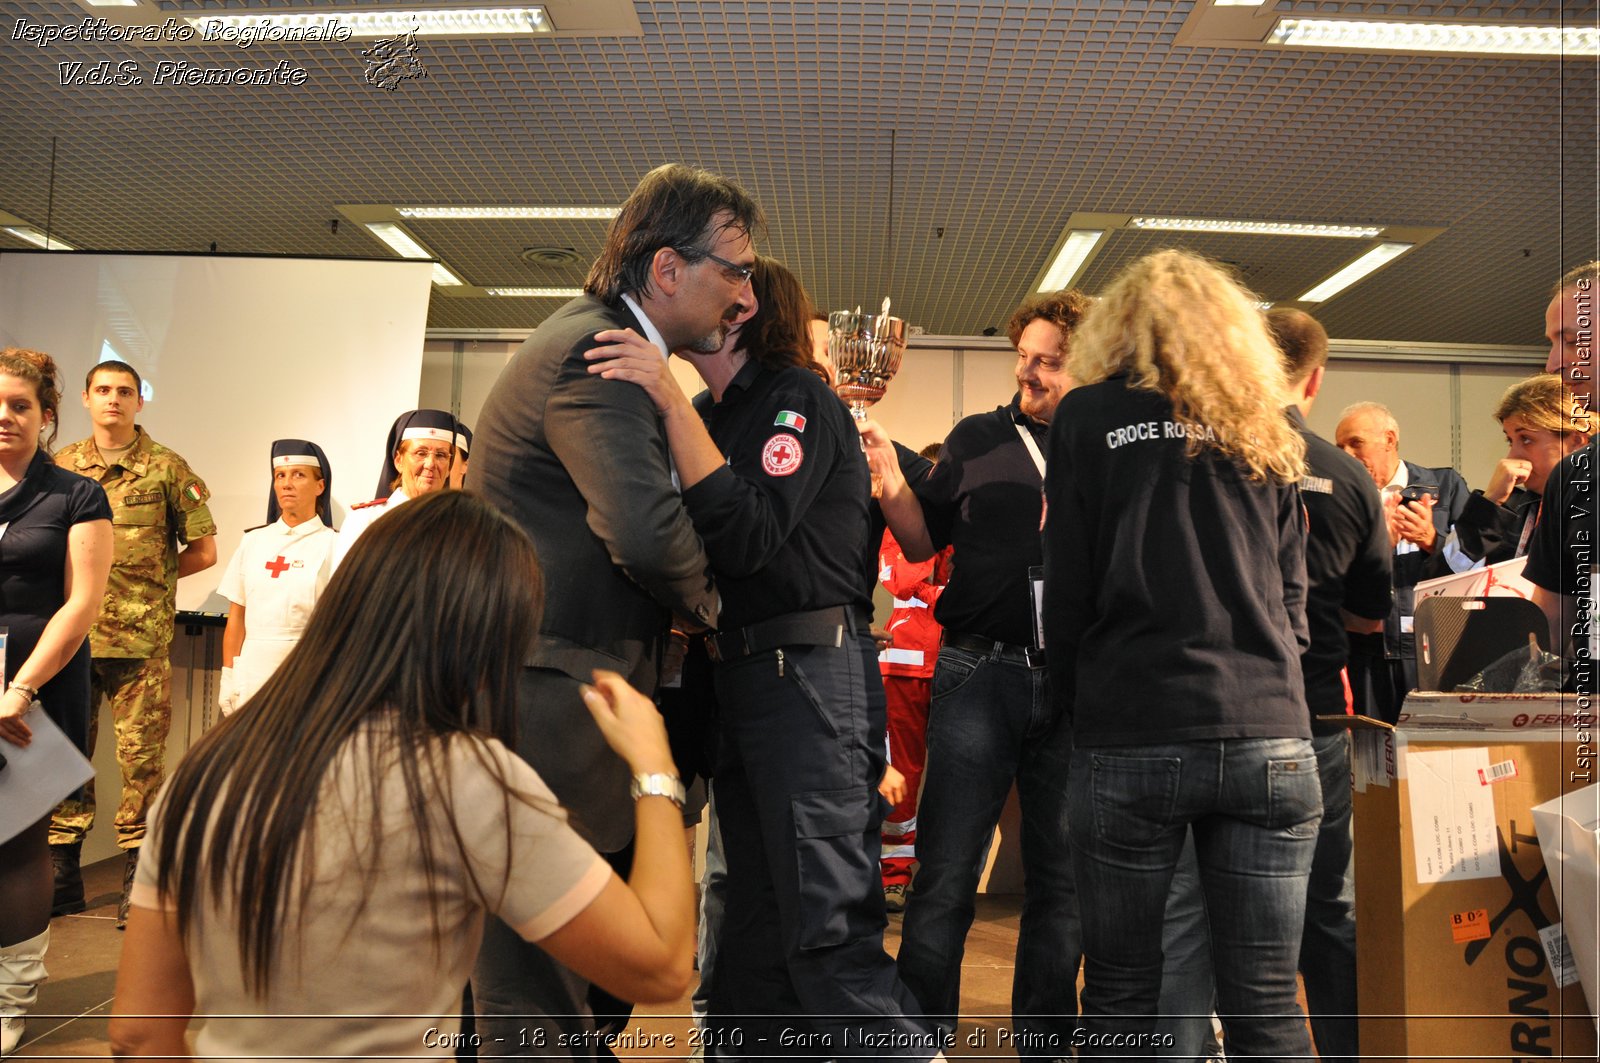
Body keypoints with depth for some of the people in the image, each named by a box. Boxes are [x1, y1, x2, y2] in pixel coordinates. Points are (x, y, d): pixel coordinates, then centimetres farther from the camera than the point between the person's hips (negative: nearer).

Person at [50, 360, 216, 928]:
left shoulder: (166, 468, 0)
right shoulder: (61, 465, 11)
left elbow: (204, 549, 2)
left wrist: (148, 578, -1)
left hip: (140, 639, -4)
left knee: (141, 759, 1)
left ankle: (137, 881, 11)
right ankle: (61, 879, 24)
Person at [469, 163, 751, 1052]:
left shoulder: (606, 342, 17)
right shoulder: (593, 354, -17)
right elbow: (648, 528, -30)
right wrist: (705, 604, -11)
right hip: (546, 707, -10)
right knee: (540, 1013, 3)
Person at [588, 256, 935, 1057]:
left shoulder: (798, 398, -7)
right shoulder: (709, 414, 17)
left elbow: (748, 533, -21)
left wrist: (671, 400, -22)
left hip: (811, 674, -8)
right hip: (735, 677, 8)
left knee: (826, 925, -9)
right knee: (753, 917, 16)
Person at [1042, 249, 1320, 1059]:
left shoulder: (1090, 415, 4)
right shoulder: (1262, 429, 14)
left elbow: (1067, 589, 1)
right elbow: (1291, 591, 14)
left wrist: (1070, 704, 13)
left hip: (1129, 737, -3)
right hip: (1268, 734, 3)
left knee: (1118, 993, 9)